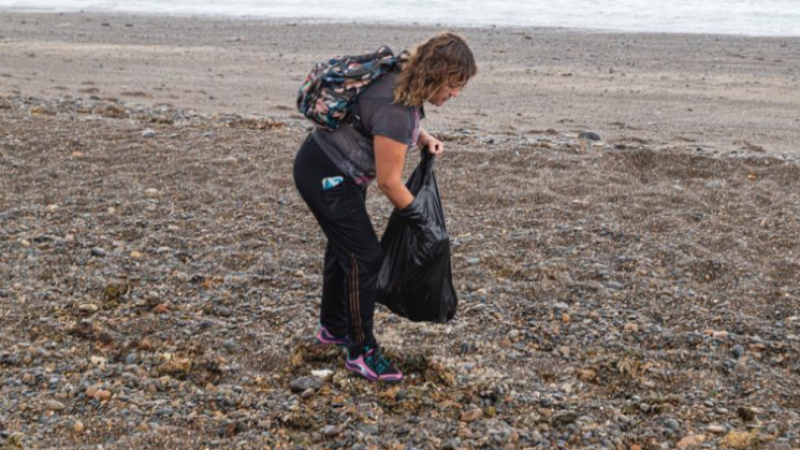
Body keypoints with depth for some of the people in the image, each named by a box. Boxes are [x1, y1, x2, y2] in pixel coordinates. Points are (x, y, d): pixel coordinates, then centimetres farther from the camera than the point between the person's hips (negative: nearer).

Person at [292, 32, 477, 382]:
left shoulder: (407, 82, -4)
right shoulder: (395, 105, -31)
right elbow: (389, 182, -23)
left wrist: (423, 138, 1)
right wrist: (421, 217, -8)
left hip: (337, 171, 10)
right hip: (325, 177, -10)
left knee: (345, 246, 21)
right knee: (364, 257, -6)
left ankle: (333, 327, 39)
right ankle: (360, 352, 5)